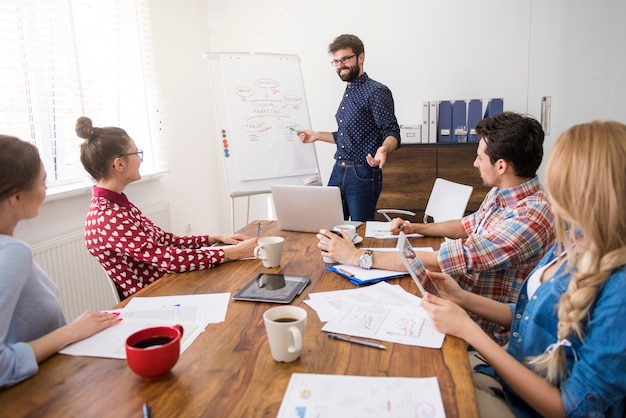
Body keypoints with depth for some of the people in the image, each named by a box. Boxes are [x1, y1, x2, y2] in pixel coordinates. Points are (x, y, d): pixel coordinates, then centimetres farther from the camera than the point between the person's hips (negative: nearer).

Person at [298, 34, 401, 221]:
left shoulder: (376, 91, -9)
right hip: (338, 171, 8)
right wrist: (317, 136, 24)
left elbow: (392, 133, -15)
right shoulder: (348, 93, 18)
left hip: (363, 175, -8)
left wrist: (384, 149, -37)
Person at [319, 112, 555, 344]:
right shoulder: (500, 193, 1)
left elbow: (437, 263, -33)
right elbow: (469, 225, 23)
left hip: (486, 329, -8)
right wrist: (415, 228, 12)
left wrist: (359, 257, -28)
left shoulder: (530, 217, -30)